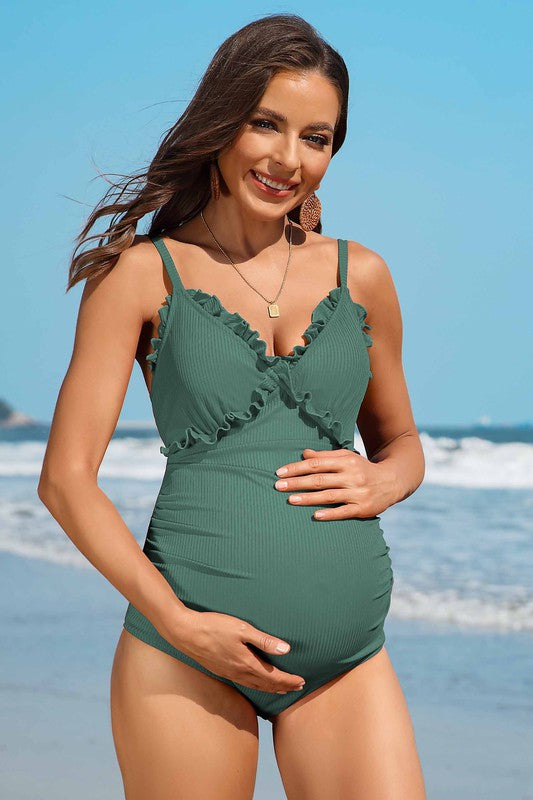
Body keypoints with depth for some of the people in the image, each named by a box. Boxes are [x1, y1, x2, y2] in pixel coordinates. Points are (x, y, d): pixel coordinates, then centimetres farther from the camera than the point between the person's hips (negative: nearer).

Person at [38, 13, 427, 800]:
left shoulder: (360, 276, 11)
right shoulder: (144, 272, 2)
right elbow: (66, 478, -1)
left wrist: (378, 483, 0)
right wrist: (175, 619, -12)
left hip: (346, 661, 3)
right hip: (185, 660, -2)